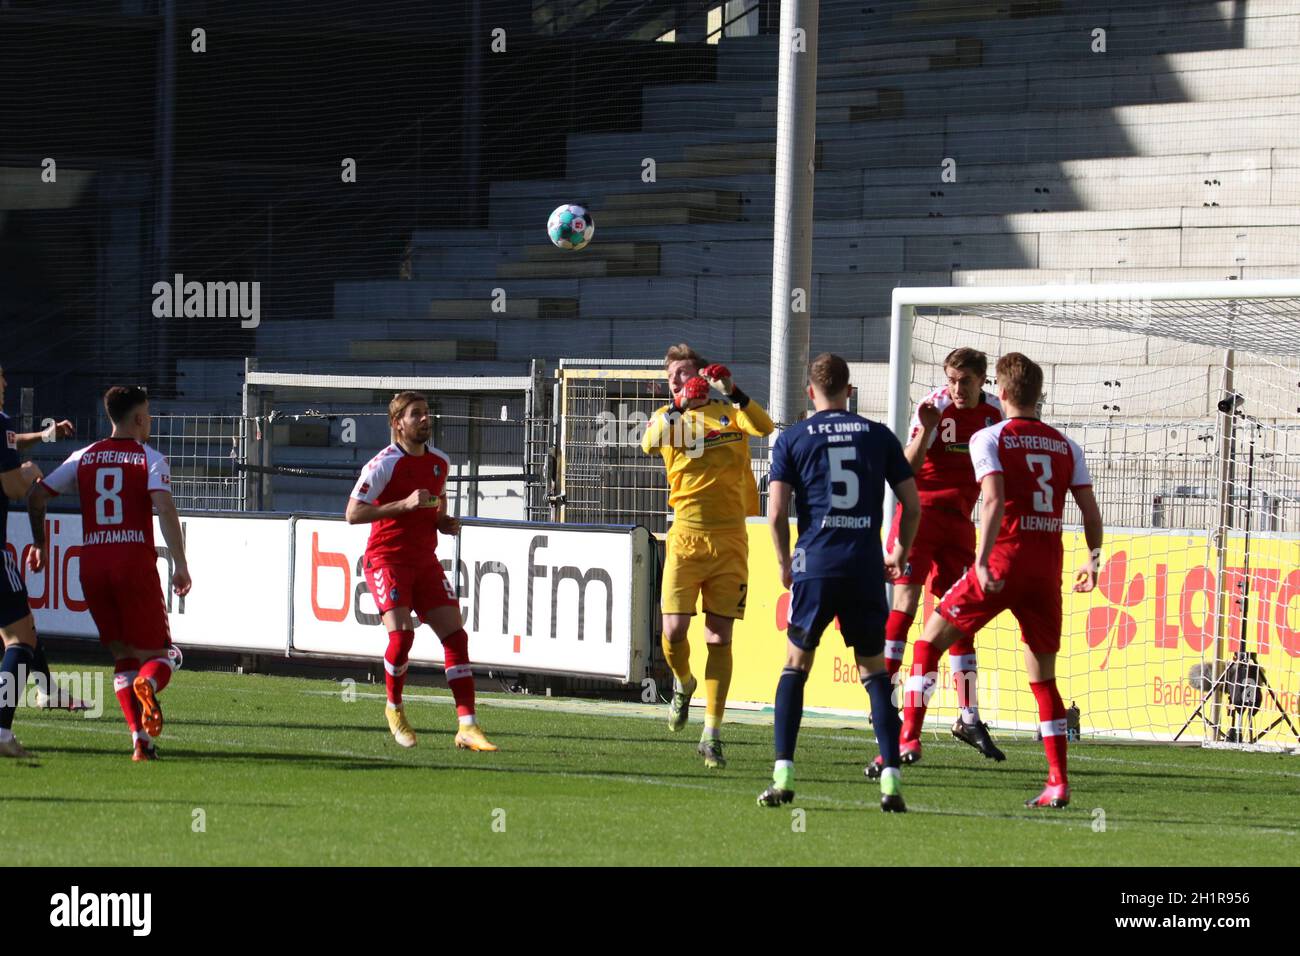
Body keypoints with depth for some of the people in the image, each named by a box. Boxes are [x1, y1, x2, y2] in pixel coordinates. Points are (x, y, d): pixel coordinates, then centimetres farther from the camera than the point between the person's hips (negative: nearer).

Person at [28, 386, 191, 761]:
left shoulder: (83, 458, 13)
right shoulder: (150, 459, 2)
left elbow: (36, 496, 11)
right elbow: (165, 509, -13)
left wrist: (39, 544, 23)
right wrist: (181, 565, -14)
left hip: (91, 564, 4)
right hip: (135, 561, -3)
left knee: (123, 656, 12)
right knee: (161, 652, 6)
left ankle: (140, 738, -4)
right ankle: (148, 683, -31)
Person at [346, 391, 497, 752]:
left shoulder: (440, 461, 9)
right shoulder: (384, 464, -11)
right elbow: (353, 514, -16)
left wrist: (446, 522, 4)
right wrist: (404, 505, -24)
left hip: (424, 560, 6)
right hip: (386, 558, -6)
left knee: (456, 636, -6)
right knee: (402, 634, -21)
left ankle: (467, 727, -7)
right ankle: (394, 708, 6)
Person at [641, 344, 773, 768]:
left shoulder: (729, 412, 8)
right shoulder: (668, 417, 8)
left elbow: (763, 427, -14)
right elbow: (651, 442, -16)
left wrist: (734, 393, -29)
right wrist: (679, 407, -31)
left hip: (729, 540, 0)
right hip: (686, 537, 0)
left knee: (719, 637, -2)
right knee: (674, 631, -8)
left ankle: (712, 734, 1)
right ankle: (683, 684, 25)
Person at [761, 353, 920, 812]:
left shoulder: (792, 439, 4)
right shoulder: (878, 435, 8)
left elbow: (777, 513, -2)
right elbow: (912, 505, 9)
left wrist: (785, 564, 13)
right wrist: (899, 554, 25)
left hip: (815, 565, -1)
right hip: (867, 568, 1)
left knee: (796, 665, 12)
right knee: (874, 670, 9)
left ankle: (784, 774, 3)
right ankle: (890, 778, -3)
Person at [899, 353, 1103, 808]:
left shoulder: (989, 439, -2)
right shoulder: (1066, 446, 11)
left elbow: (994, 501, -17)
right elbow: (1091, 513, 9)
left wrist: (982, 562, -22)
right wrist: (1092, 561, 26)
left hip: (1004, 561, -4)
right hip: (1048, 571, 4)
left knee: (932, 638, 12)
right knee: (1043, 676, 10)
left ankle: (909, 736, 4)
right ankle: (1059, 783, 4)